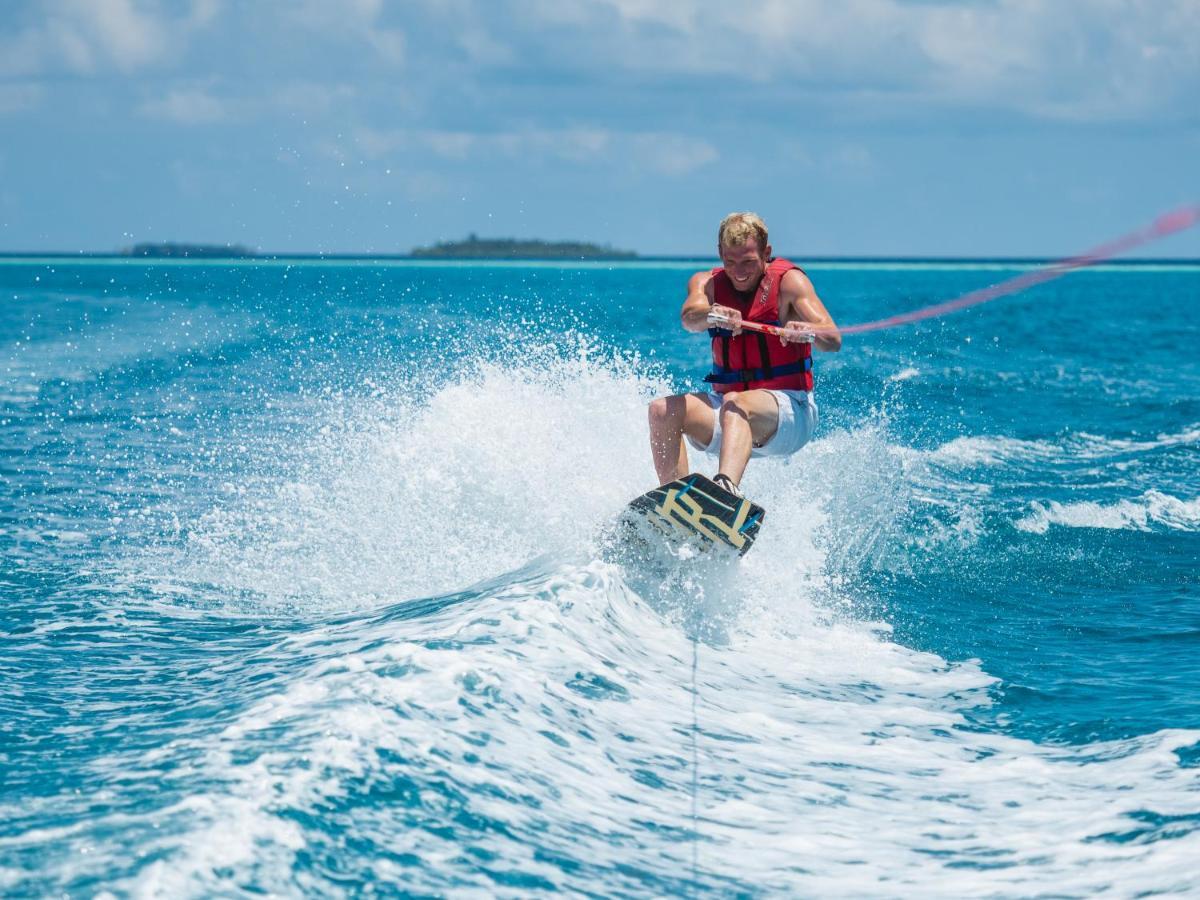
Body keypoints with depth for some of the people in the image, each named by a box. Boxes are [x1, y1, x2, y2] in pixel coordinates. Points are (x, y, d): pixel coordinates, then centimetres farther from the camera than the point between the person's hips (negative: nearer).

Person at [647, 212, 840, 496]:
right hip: (727, 403, 5)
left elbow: (833, 340, -19)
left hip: (789, 408, -5)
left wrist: (807, 330, -43)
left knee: (735, 403, -37)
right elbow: (689, 318, -19)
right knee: (662, 410, -18)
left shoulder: (788, 281, -6)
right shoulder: (708, 283, 5)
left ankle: (727, 486, -65)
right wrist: (713, 314, -43)